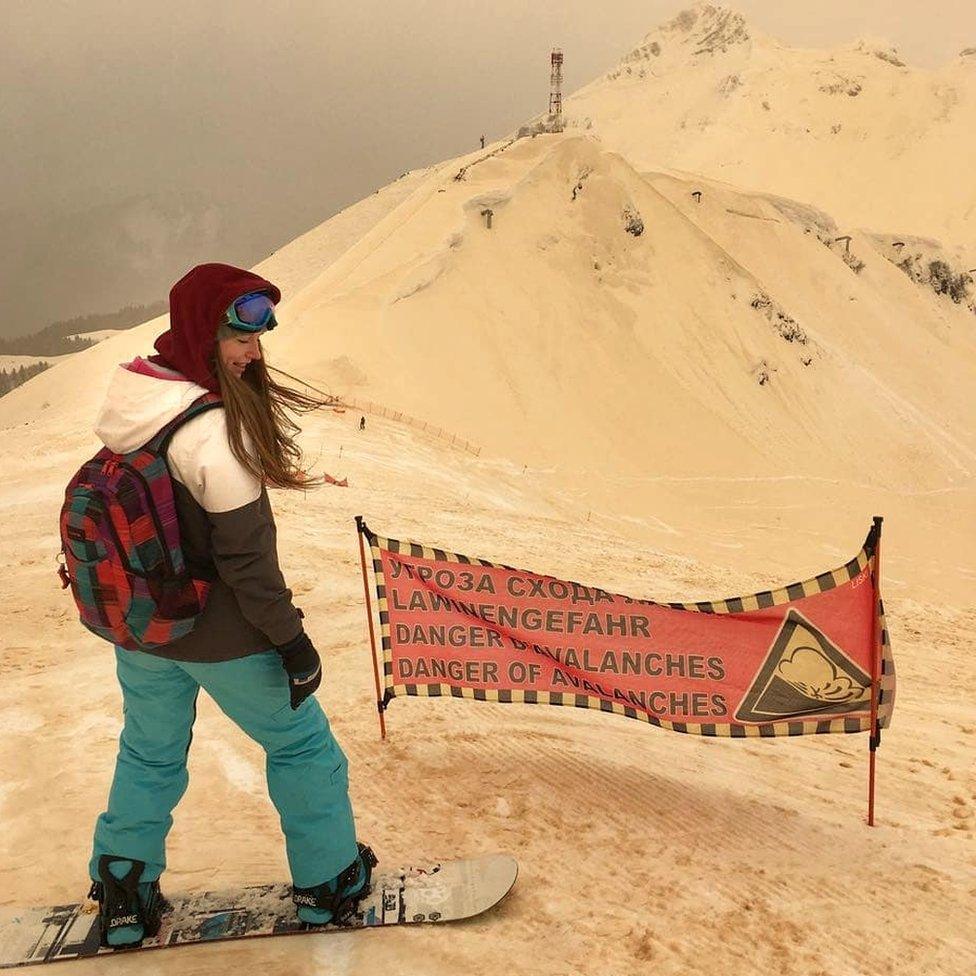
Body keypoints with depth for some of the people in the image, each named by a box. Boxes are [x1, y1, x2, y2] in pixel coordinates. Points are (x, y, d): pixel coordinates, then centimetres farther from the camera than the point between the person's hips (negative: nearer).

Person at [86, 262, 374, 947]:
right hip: (221, 635, -7)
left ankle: (123, 895, 38)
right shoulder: (212, 427, -28)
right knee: (300, 744, 14)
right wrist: (291, 639, -13)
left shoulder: (130, 401, -3)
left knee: (149, 754, 26)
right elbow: (245, 554, -24)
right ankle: (329, 881, 29)